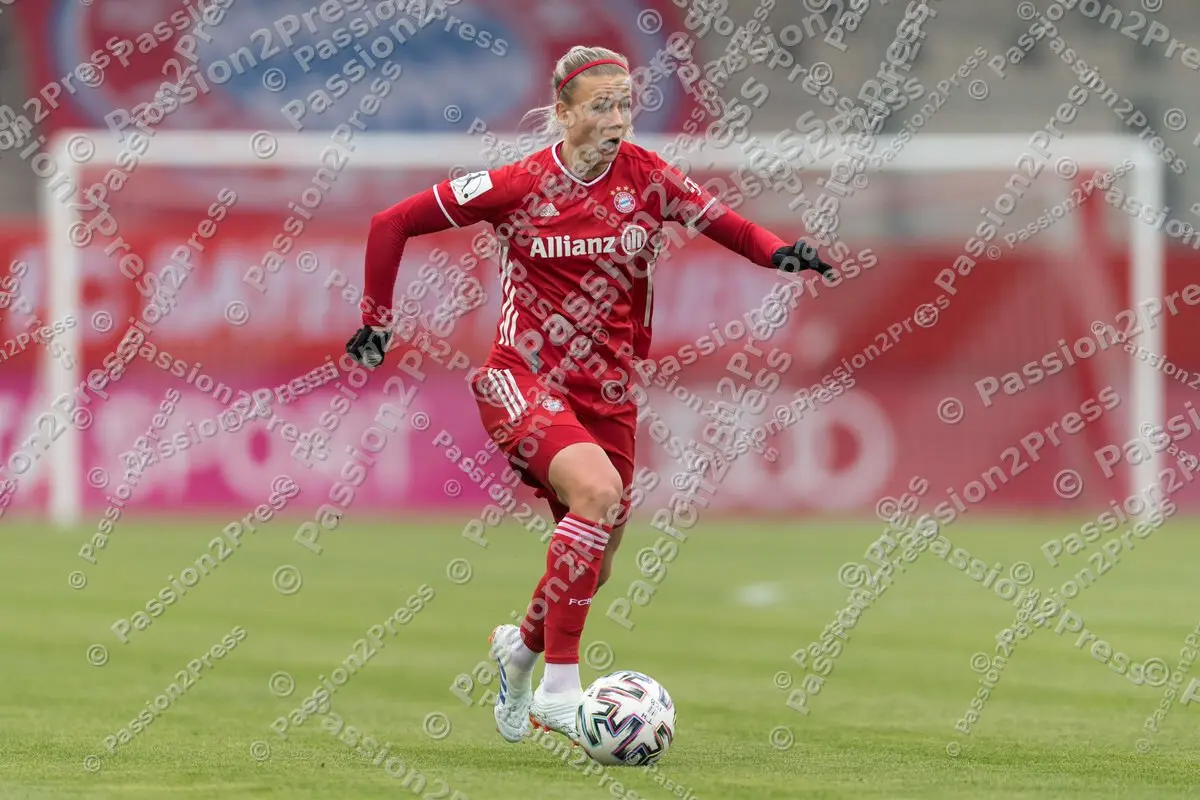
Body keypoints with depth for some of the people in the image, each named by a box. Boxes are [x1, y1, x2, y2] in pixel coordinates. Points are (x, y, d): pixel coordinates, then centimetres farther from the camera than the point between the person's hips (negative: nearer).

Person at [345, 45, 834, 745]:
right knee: (599, 491, -31)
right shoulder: (521, 187, -10)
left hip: (606, 390, 5)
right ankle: (559, 691, -24)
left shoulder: (646, 176, -3)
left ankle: (521, 647, 45)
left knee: (591, 567, 10)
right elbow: (392, 224, -3)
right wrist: (377, 318, 0)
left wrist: (775, 251, -17)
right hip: (524, 379, -5)